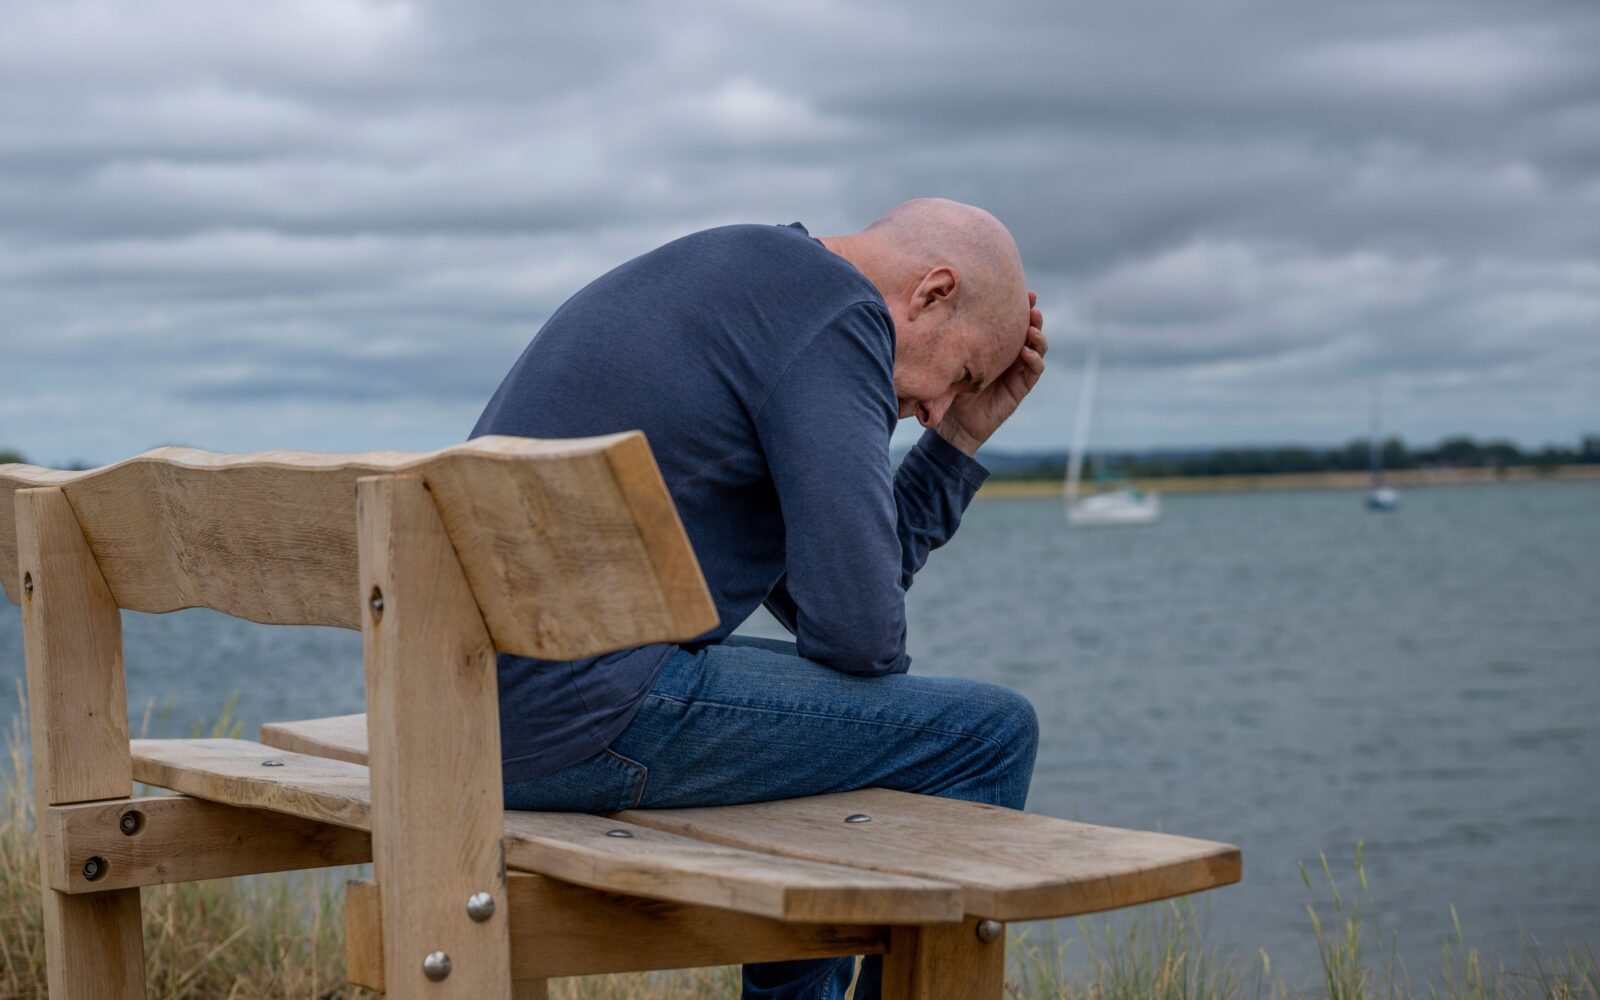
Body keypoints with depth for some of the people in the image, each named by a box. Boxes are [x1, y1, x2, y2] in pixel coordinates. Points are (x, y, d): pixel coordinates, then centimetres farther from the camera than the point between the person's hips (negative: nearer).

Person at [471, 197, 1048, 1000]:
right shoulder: (837, 315, -8)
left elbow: (814, 600, 22)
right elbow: (856, 627, -15)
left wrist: (962, 437, 21)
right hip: (590, 707, -10)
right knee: (987, 733, -1)